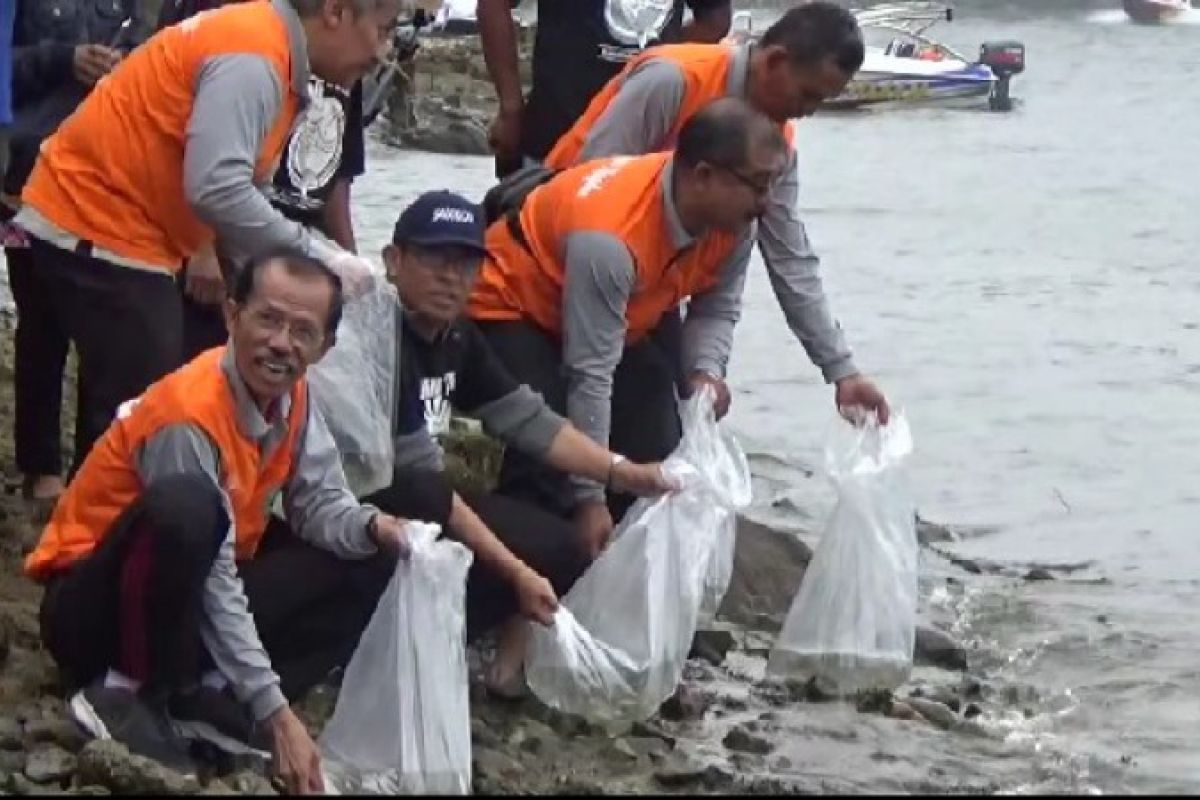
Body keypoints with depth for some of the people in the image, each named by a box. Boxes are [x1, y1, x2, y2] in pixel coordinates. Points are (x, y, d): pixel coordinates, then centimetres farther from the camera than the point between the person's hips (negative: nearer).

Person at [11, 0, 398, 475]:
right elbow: (217, 190, -30)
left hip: (109, 229, 11)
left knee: (124, 415, 15)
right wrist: (317, 257, -22)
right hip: (94, 229, -11)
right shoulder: (252, 57, -20)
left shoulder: (267, 50, 11)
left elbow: (229, 184, 14)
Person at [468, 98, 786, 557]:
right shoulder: (609, 238, -41)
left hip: (622, 321, 8)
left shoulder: (734, 223, -18)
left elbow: (717, 308, 0)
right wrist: (590, 498, -33)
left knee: (656, 465, -2)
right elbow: (590, 376, -37)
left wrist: (706, 372, -24)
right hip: (510, 308, -8)